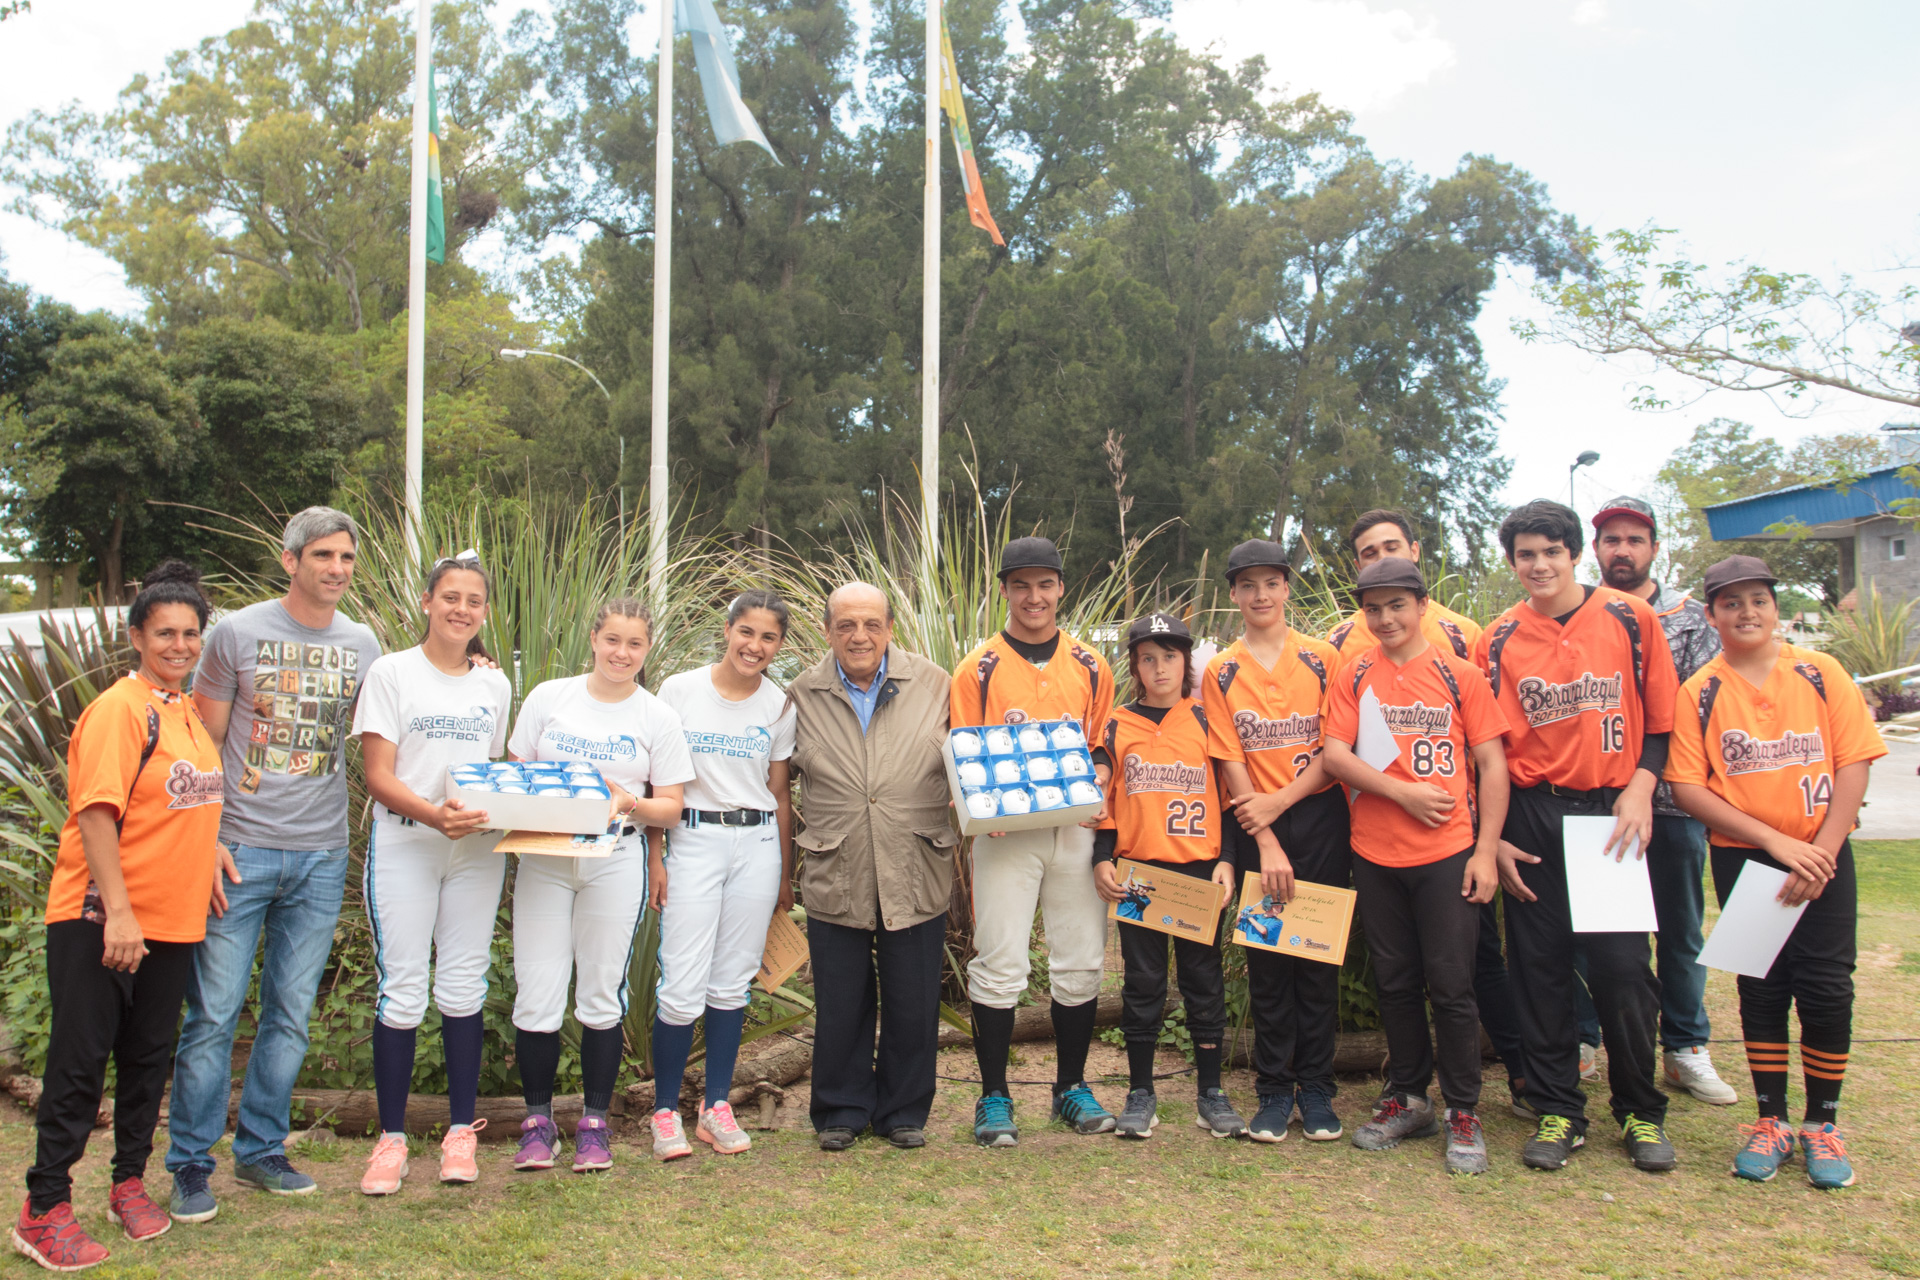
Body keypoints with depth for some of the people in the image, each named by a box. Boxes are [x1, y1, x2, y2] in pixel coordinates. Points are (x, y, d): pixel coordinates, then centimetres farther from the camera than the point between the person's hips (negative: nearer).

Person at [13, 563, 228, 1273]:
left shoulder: (188, 712, 10)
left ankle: (130, 1184, 29)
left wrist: (207, 851, 9)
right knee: (81, 1059, -1)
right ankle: (43, 1211, 9)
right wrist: (118, 911, -24)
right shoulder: (118, 709, -14)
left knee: (149, 1054, 15)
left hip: (173, 919, 7)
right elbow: (96, 813, -20)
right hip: (99, 920, -7)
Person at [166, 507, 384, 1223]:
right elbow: (203, 742, 1)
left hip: (321, 856, 3)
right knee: (214, 1011, 0)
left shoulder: (363, 646, 8)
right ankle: (190, 1166, 13)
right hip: (241, 848, -3)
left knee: (290, 1013, 9)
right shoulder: (238, 633, -1)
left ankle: (261, 1151, 23)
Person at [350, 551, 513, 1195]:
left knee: (464, 988, 6)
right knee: (402, 990, -4)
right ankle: (391, 1136, 9)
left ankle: (461, 1130, 16)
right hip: (403, 846, -3)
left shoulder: (494, 684, 13)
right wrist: (433, 812, -24)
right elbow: (379, 776, -7)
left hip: (476, 850, 3)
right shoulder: (392, 672, 0)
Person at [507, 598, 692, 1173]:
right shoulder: (548, 697, 7)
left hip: (615, 861, 0)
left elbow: (670, 808, 5)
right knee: (537, 995, -4)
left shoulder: (658, 717, 5)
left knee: (601, 995, 4)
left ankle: (594, 1121, 18)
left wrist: (629, 803, -15)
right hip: (543, 859, 0)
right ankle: (538, 1119, 14)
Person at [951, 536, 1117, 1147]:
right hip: (1005, 830, -2)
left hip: (1076, 828, 3)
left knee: (1080, 961, 7)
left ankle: (1071, 1086, 23)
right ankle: (994, 1096, 9)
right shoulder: (980, 668, 3)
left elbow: (1106, 746, 15)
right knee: (1000, 964, -3)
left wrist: (1095, 782, -7)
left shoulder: (1089, 666, 11)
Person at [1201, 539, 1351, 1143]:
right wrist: (1266, 844, -10)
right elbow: (1232, 761, -2)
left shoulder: (1323, 658, 3)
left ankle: (1317, 1088, 13)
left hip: (1320, 817, 0)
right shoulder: (1221, 673, 4)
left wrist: (1279, 801, -12)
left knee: (1317, 955, 3)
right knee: (1266, 960, 5)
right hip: (1255, 825, 0)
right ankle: (1273, 1090, 13)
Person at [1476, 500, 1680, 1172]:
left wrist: (1639, 789, -9)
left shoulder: (1630, 619, 2)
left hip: (1612, 814, -1)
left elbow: (1660, 720, 5)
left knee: (1624, 965, -2)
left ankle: (1640, 1111, 17)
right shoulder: (1498, 640, 3)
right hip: (1531, 819, 1)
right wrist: (1490, 838, 0)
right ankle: (1558, 1111, 18)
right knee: (1539, 968, 5)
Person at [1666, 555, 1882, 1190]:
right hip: (1743, 859, 0)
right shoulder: (1699, 694, -3)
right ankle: (1771, 1122, 20)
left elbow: (1854, 762, -3)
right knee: (1762, 989, 7)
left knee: (1827, 989, 0)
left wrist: (1821, 851, -12)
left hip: (1822, 855, 0)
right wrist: (1775, 841, -14)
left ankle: (1822, 1125, 16)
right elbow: (1687, 787, -8)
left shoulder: (1821, 673, 0)